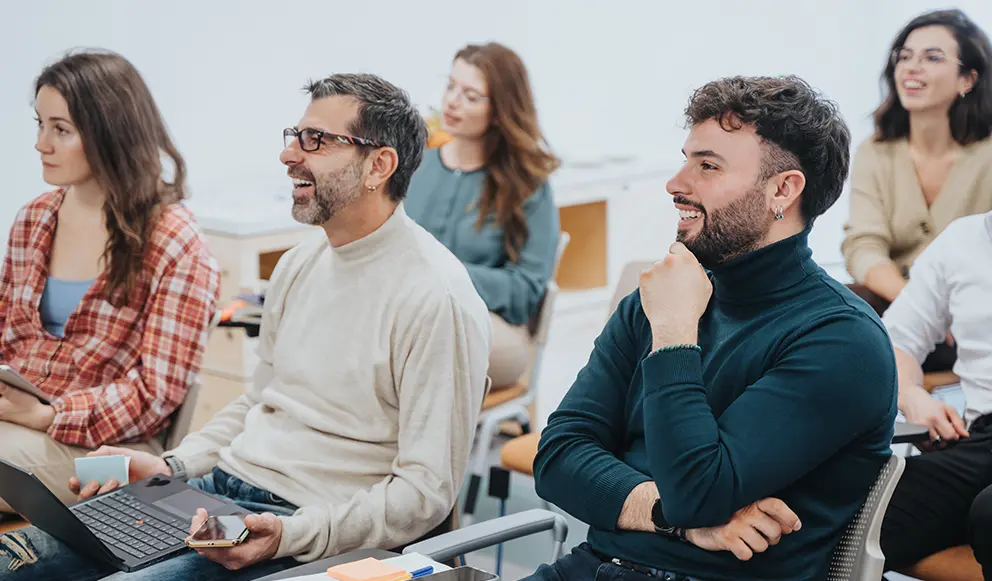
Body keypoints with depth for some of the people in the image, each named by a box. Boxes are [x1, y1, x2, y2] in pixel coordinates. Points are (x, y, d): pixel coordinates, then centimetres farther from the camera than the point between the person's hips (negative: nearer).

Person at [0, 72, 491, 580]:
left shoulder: (436, 298, -15)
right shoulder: (298, 266, 13)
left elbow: (426, 490, -16)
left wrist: (291, 534, -25)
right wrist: (171, 467, 8)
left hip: (315, 529, -7)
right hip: (221, 483, 7)